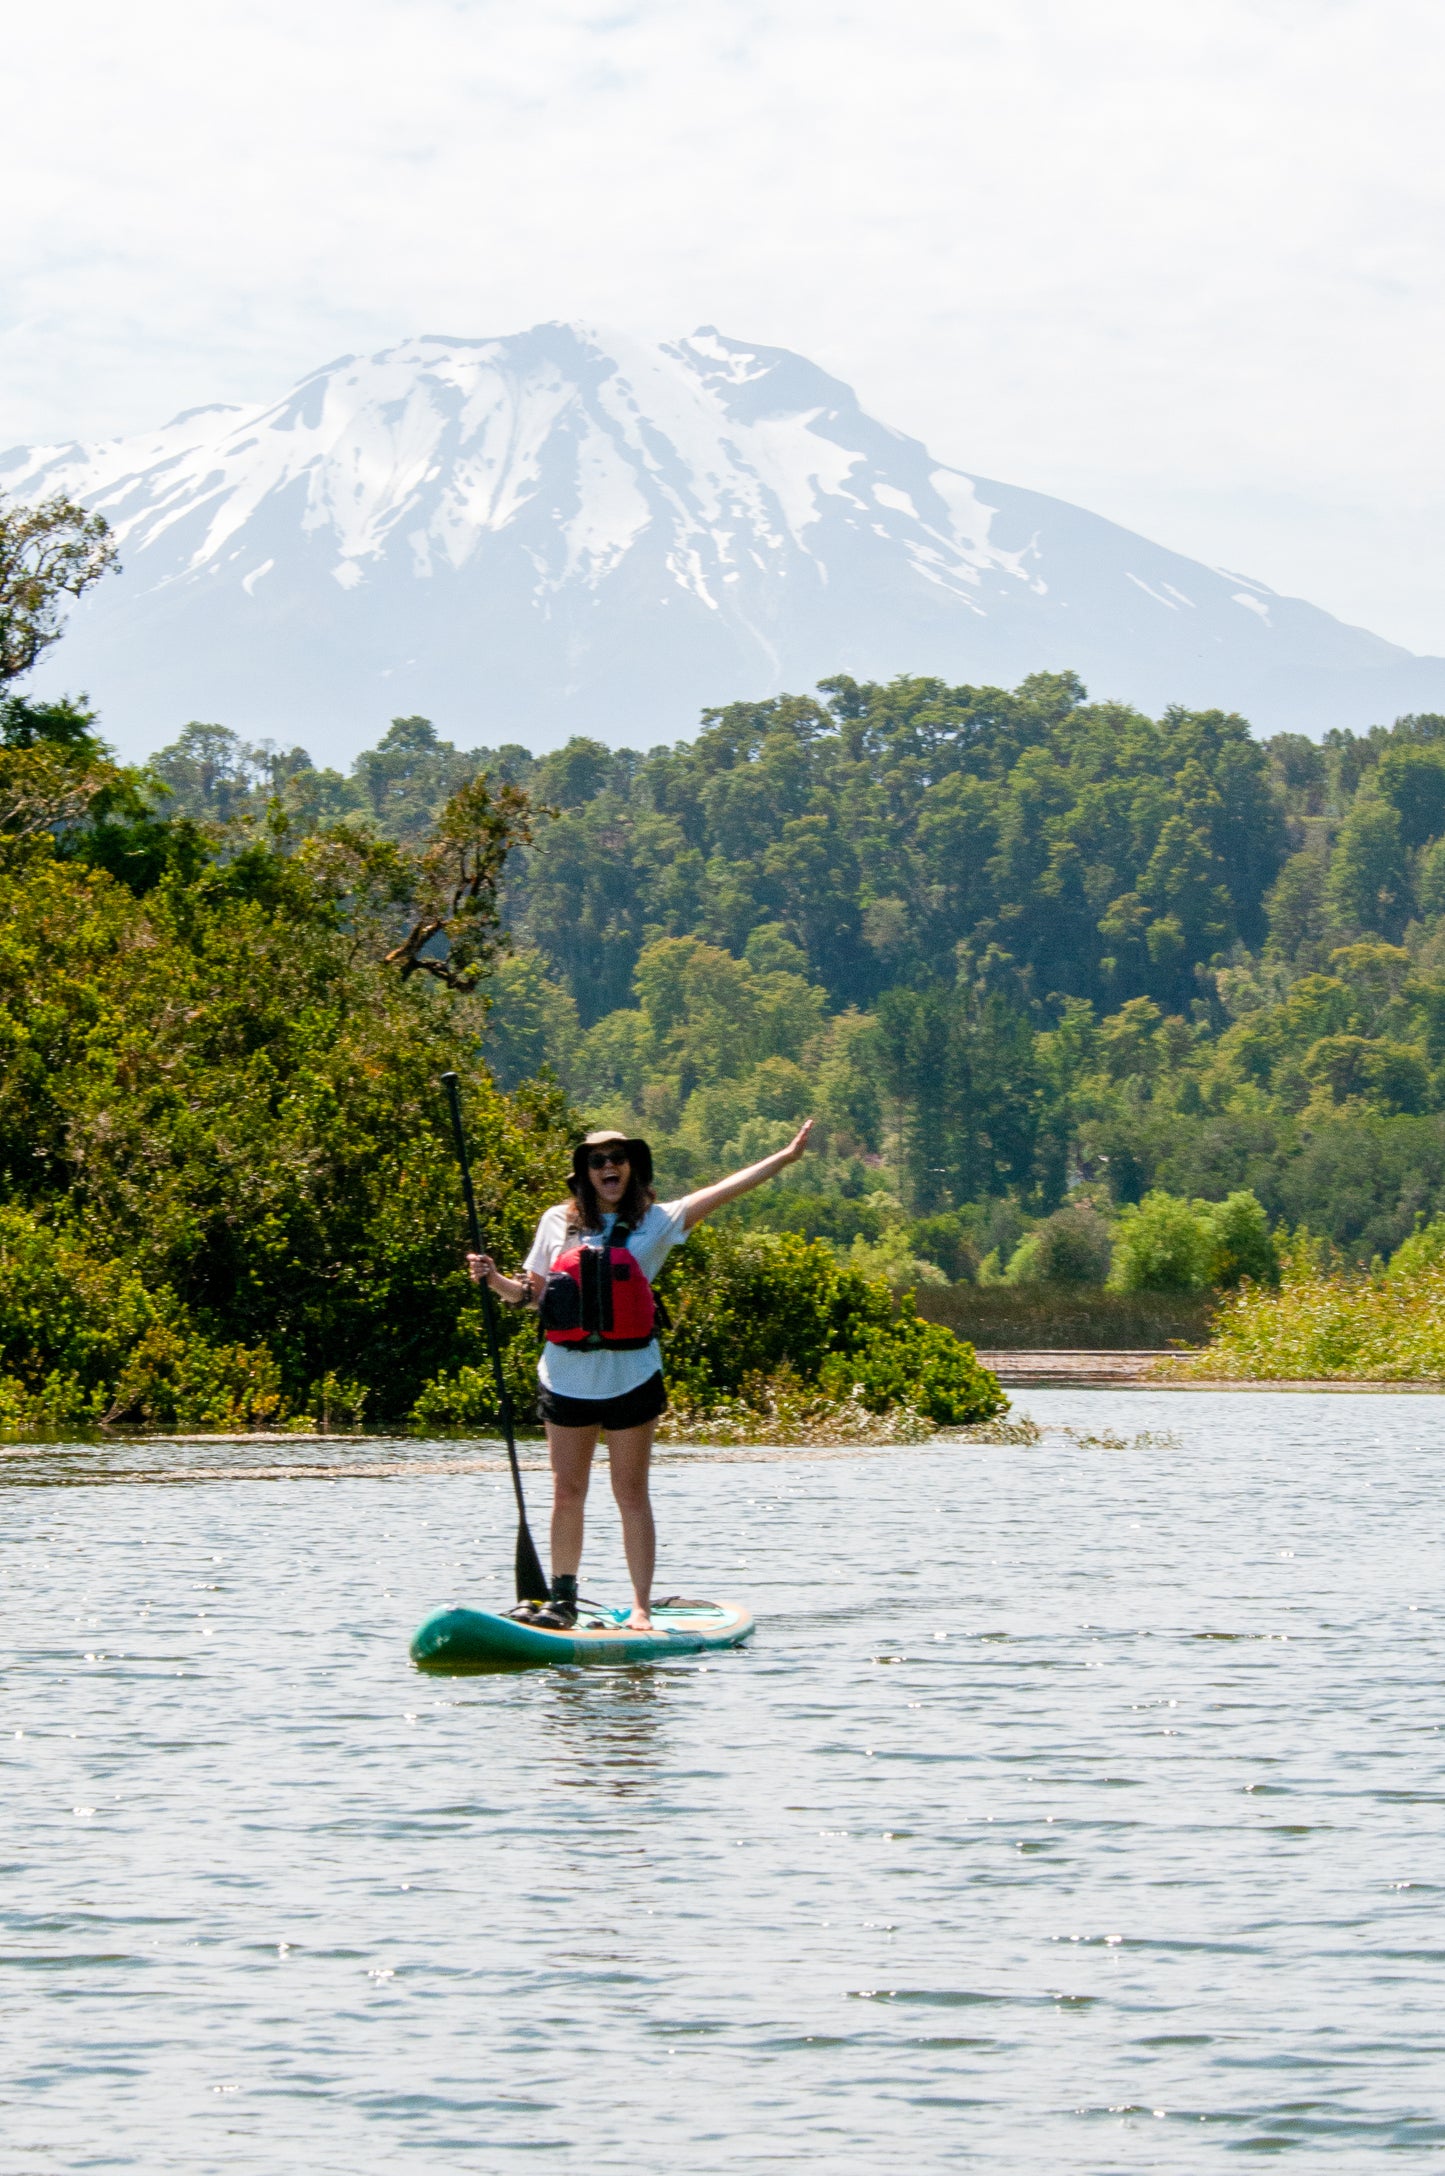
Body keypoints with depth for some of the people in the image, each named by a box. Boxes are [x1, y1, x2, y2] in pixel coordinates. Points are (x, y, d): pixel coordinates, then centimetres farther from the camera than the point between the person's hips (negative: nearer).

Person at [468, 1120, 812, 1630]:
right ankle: (562, 1597, 15)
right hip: (566, 1374, 2)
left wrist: (786, 1157, -14)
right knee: (567, 1492, 6)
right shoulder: (557, 1223, 6)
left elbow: (722, 1191, -7)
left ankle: (642, 1606, 2)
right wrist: (495, 1280, -6)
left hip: (629, 1375, -2)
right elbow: (532, 1292, 13)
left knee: (631, 1494, 1)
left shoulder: (656, 1222, 1)